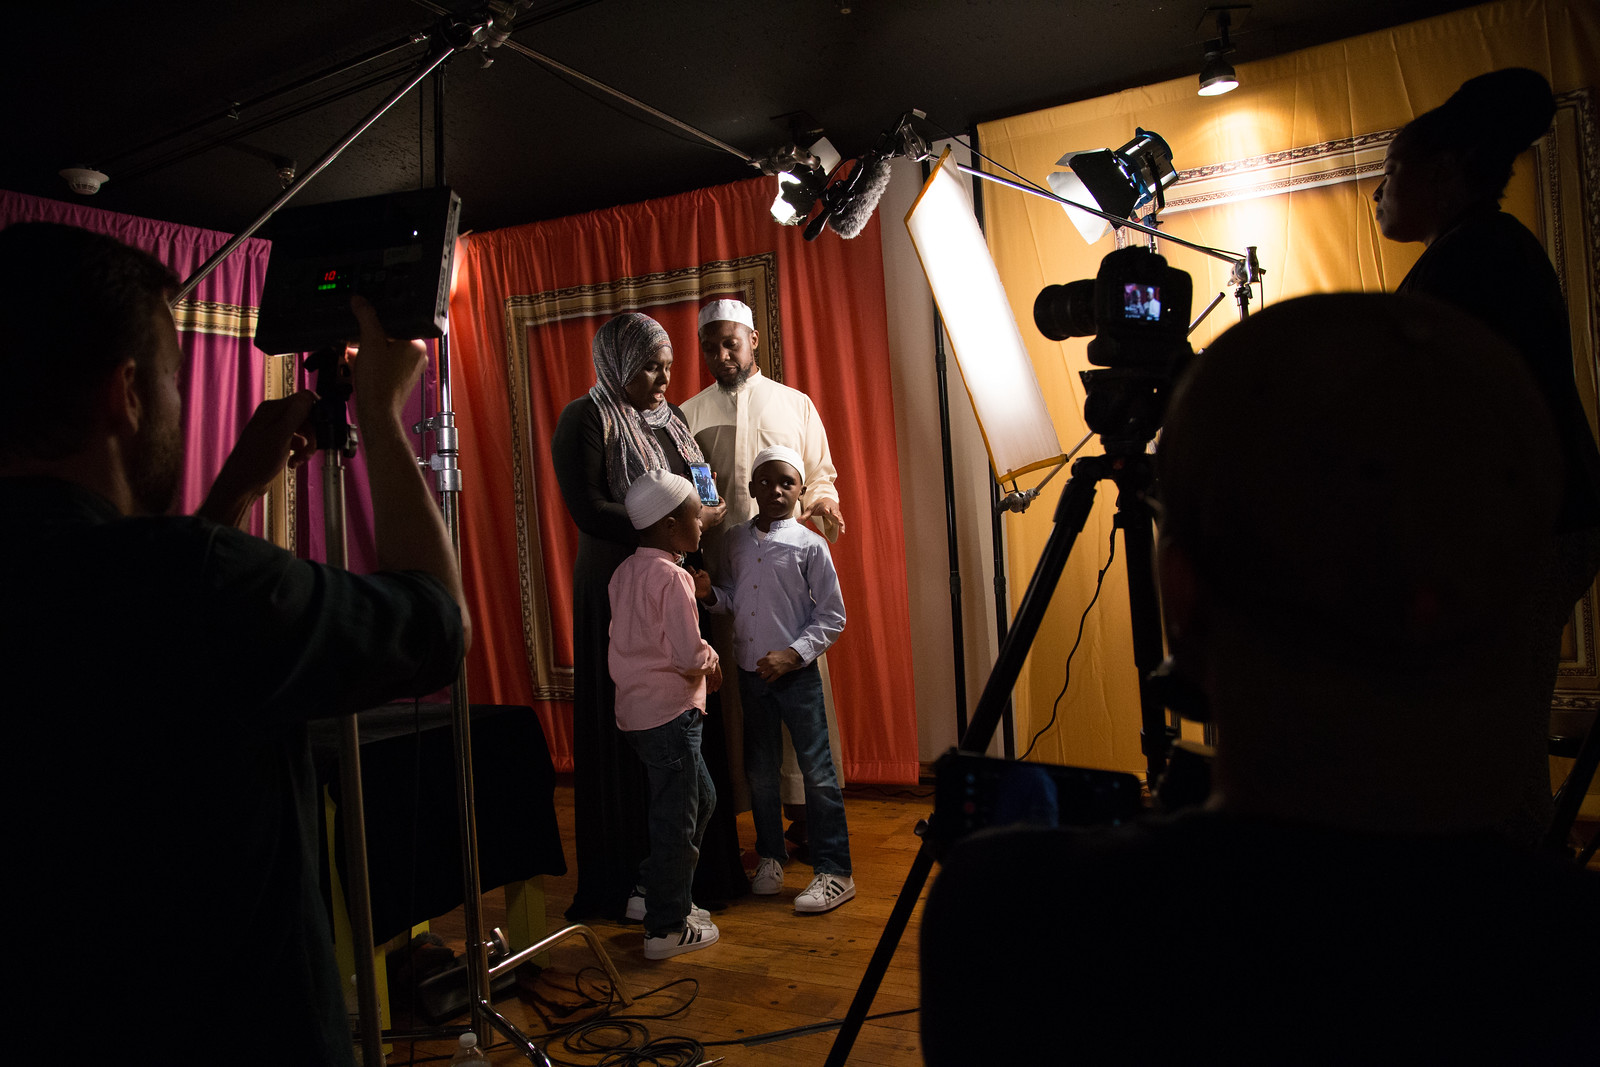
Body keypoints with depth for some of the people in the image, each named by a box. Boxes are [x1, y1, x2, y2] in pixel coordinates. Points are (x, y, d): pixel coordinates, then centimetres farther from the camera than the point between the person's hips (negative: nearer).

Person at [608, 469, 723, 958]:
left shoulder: (626, 571, 9)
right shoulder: (671, 577, -18)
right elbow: (690, 654, -22)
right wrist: (712, 662, -1)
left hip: (636, 709, 9)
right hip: (669, 711, -9)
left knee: (700, 797, 21)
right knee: (677, 817, 2)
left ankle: (656, 893, 28)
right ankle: (667, 927, 13)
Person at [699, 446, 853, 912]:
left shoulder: (809, 545, -7)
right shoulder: (735, 539, 6)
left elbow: (833, 616, -6)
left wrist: (793, 654, -16)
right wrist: (710, 594, -6)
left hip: (796, 671, -5)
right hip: (750, 671, 5)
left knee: (817, 770, -2)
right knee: (759, 769, 14)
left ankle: (834, 872, 8)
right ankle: (770, 857, 31)